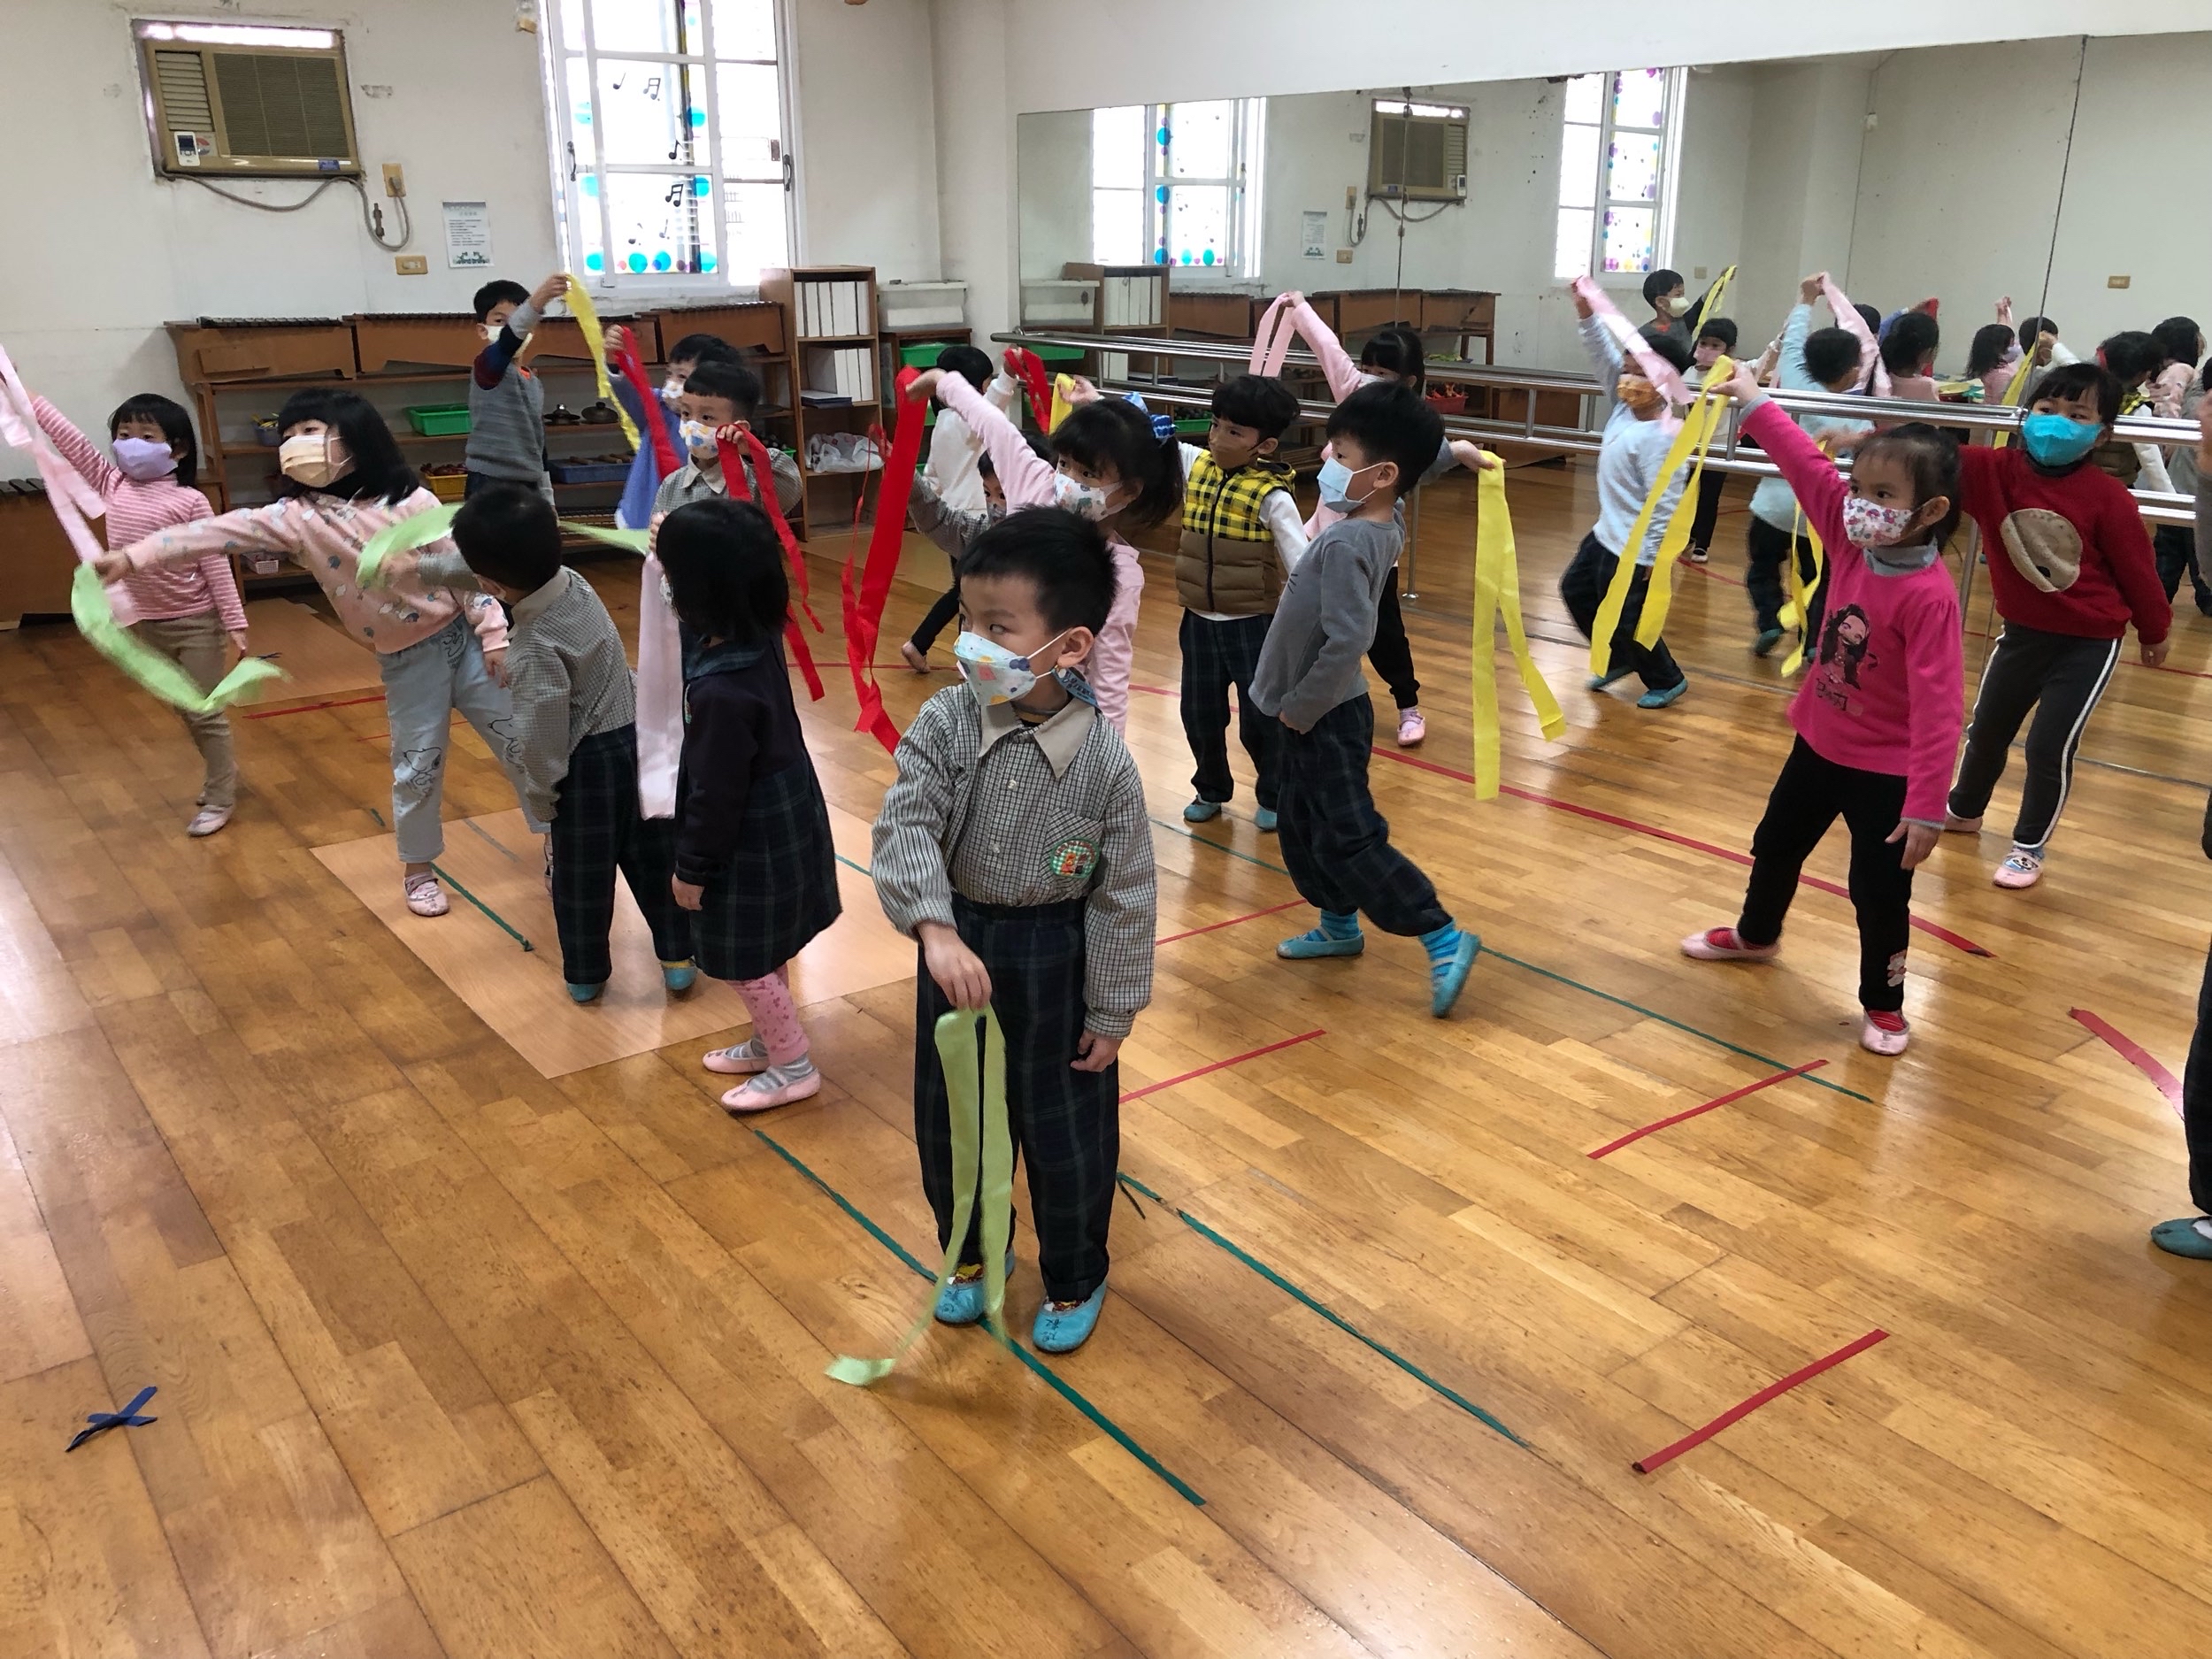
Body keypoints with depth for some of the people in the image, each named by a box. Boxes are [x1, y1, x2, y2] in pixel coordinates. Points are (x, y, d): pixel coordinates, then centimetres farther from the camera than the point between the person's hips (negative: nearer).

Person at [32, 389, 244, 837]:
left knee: (206, 713, 1)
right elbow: (68, 438, 1)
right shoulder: (112, 485, 1)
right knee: (183, 710, 18)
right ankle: (221, 772, 35)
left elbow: (215, 563, -13)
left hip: (194, 622, -6)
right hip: (146, 621, 6)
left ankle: (220, 799, 10)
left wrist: (234, 622, -15)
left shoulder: (189, 501, -13)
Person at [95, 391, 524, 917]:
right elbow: (221, 532, -12)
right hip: (407, 661, 1)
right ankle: (418, 869, 30)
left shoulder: (408, 500, -6)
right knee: (416, 767, 8)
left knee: (520, 741, 7)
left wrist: (493, 634, -8)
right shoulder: (297, 517, -4)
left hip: (462, 637, -1)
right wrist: (132, 557, -20)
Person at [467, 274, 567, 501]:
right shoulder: (486, 366, -8)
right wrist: (537, 301, -49)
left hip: (528, 486, 8)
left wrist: (547, 499, 19)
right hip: (490, 486, -8)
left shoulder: (535, 382, 16)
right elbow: (511, 334, -30)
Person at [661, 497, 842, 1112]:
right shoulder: (762, 636, -9)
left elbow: (716, 793, -24)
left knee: (747, 960, 11)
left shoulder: (721, 691, -33)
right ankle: (770, 1042, 43)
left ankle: (794, 1067, 26)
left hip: (752, 842, -9)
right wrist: (678, 545, 17)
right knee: (768, 952, 25)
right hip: (788, 819, 9)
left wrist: (691, 868, -10)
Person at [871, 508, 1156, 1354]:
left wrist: (1112, 1015, -6)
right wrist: (938, 932, -42)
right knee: (950, 1121, 20)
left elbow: (1124, 896, -12)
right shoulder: (944, 724, -16)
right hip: (957, 944, 3)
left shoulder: (1105, 763, -20)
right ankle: (974, 1253, 48)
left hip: (1056, 962, -3)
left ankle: (1075, 1278, 40)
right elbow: (904, 828, -26)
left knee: (1066, 1132, 14)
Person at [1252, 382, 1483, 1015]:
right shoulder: (1383, 528, 0)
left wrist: (1299, 707, -19)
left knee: (1349, 839, -5)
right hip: (1321, 709, 9)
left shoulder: (1346, 544, -26)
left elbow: (1346, 640, -31)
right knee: (1302, 825, 21)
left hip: (1324, 716, -9)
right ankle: (1339, 923, 36)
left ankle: (1443, 939, -1)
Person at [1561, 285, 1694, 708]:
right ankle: (1619, 659, 41)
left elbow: (1665, 502, -26)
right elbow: (1605, 356, 1)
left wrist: (1654, 557, -23)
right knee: (1575, 590, 24)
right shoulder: (1624, 407, -2)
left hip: (1633, 550, -10)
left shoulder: (1660, 438, -27)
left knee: (1626, 620, 3)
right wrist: (1587, 315, -11)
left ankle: (1667, 680, 28)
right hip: (1606, 534, 10)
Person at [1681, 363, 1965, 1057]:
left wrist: (1926, 808, -29)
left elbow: (1937, 708, -29)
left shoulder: (1929, 595, -29)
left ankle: (1883, 1005, 26)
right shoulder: (1852, 540, -10)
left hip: (1885, 770, -8)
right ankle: (1755, 934, 52)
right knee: (1776, 844, 26)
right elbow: (1809, 469, -1)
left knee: (1879, 892, 5)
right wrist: (1754, 403, 0)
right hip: (1819, 744, 8)